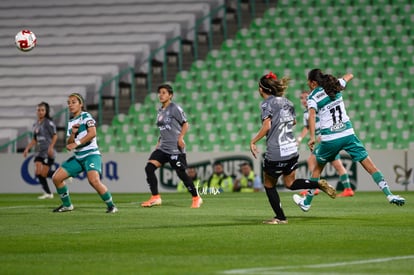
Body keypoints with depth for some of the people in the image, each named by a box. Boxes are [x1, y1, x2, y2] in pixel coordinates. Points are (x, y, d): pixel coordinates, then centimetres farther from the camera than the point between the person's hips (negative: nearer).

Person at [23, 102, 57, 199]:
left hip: (48, 152, -7)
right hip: (39, 152, 7)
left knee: (44, 173, -11)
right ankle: (48, 193, 4)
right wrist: (27, 149, 12)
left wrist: (51, 147, -22)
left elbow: (55, 136, -11)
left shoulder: (48, 123, -7)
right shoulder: (35, 124, 15)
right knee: (38, 172, -5)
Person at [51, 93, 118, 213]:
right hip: (77, 157, 8)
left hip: (91, 155, -8)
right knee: (56, 177, 2)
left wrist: (76, 143, -21)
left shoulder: (86, 116, -5)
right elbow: (69, 144, 13)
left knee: (94, 180, -30)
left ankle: (111, 206, -16)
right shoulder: (71, 122, 16)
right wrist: (73, 133, -5)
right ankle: (67, 205, 19)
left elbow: (92, 133, -21)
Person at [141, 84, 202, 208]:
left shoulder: (175, 108, -7)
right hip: (163, 147, 7)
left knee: (181, 173, -4)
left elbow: (185, 124, -7)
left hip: (175, 148, -7)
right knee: (149, 167, -9)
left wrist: (180, 138, -19)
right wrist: (159, 143, 17)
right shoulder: (160, 111, 15)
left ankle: (196, 198, 14)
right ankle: (155, 198, -6)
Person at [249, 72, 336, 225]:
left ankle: (280, 217, 14)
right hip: (292, 150, 7)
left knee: (269, 185, 13)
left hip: (275, 153, -7)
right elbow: (293, 121, 23)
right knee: (290, 184, 20)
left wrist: (253, 142, -13)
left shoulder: (267, 103, -10)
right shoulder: (286, 101, 11)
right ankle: (318, 184, -1)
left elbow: (266, 127, -20)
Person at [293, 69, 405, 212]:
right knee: (370, 165, -1)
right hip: (348, 134, 2)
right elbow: (349, 75, 27)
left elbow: (312, 115, -21)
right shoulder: (336, 86, 8)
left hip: (329, 138, -2)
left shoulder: (313, 97, -4)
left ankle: (306, 202, 27)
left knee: (318, 167, 19)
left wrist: (312, 137, -28)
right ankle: (389, 194, -12)